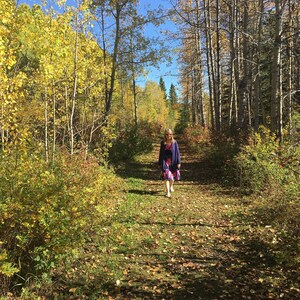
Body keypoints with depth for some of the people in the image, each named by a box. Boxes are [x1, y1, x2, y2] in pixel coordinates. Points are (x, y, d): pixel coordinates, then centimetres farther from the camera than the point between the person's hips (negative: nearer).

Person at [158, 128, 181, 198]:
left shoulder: (174, 142, -4)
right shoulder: (163, 143, 0)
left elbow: (177, 152, -3)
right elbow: (161, 153, 6)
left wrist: (178, 162, -7)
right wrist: (160, 163, 8)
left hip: (173, 161, 0)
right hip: (165, 161, 0)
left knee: (172, 175, 15)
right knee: (166, 176, -9)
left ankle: (171, 186, 44)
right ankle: (167, 192, -5)